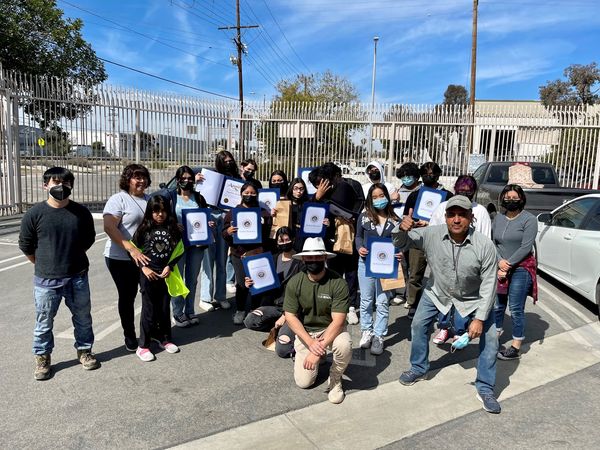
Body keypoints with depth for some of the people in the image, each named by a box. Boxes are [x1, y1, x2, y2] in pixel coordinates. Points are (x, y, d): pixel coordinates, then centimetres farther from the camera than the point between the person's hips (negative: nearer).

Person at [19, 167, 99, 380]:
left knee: (83, 318, 14)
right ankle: (42, 358, 30)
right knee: (44, 322, 11)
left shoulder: (81, 212, -4)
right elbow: (25, 245, 3)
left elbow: (89, 238, 11)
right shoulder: (35, 214, -9)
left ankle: (84, 350, 34)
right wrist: (43, 264, 11)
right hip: (46, 280, -1)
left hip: (78, 277, 2)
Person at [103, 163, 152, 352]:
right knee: (127, 297, 8)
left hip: (146, 256, 5)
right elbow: (109, 227, -21)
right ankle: (129, 336, 24)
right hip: (122, 259, -5)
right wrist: (131, 249, -30)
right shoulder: (118, 199, -10)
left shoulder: (149, 199, 10)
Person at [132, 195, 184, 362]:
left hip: (165, 274, 3)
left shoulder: (173, 229, 1)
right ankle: (143, 346, 12)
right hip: (148, 274, -2)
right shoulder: (144, 229, -5)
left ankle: (164, 339, 28)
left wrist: (169, 267, -6)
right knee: (149, 310, 1)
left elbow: (178, 250, 6)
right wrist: (144, 268, -10)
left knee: (165, 308, 11)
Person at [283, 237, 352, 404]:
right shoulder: (295, 283, -12)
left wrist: (318, 350, -33)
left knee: (344, 346, -35)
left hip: (331, 329, -1)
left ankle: (335, 379, -3)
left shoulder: (338, 283, -20)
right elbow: (290, 316, -12)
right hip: (305, 332, 2)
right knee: (303, 382, -8)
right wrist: (311, 343, -26)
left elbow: (338, 320, -24)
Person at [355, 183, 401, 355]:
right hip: (366, 263, 1)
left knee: (382, 302, 3)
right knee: (366, 300, 11)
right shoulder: (364, 217, 1)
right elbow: (358, 236, 9)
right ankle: (366, 331, 27)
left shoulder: (395, 220, -1)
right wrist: (360, 248, -11)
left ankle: (378, 336, 13)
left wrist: (400, 254, -14)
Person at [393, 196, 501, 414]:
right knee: (418, 325, 5)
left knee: (489, 337, -3)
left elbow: (489, 284, -21)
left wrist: (480, 318, -22)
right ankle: (419, 369, 28)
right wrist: (402, 228, -39)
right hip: (437, 292, 2)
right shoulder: (431, 235, -25)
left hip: (473, 298, -1)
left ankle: (485, 389, 16)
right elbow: (401, 243, -14)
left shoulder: (485, 246, -29)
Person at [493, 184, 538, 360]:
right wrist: (500, 261, -10)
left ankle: (516, 348, 8)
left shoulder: (529, 219, -7)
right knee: (498, 305, 12)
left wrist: (508, 265, -14)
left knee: (516, 309, -2)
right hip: (500, 268, 5)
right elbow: (493, 242, 6)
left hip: (520, 268, -5)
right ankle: (496, 335, 29)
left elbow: (526, 247, -13)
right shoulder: (498, 218, 9)